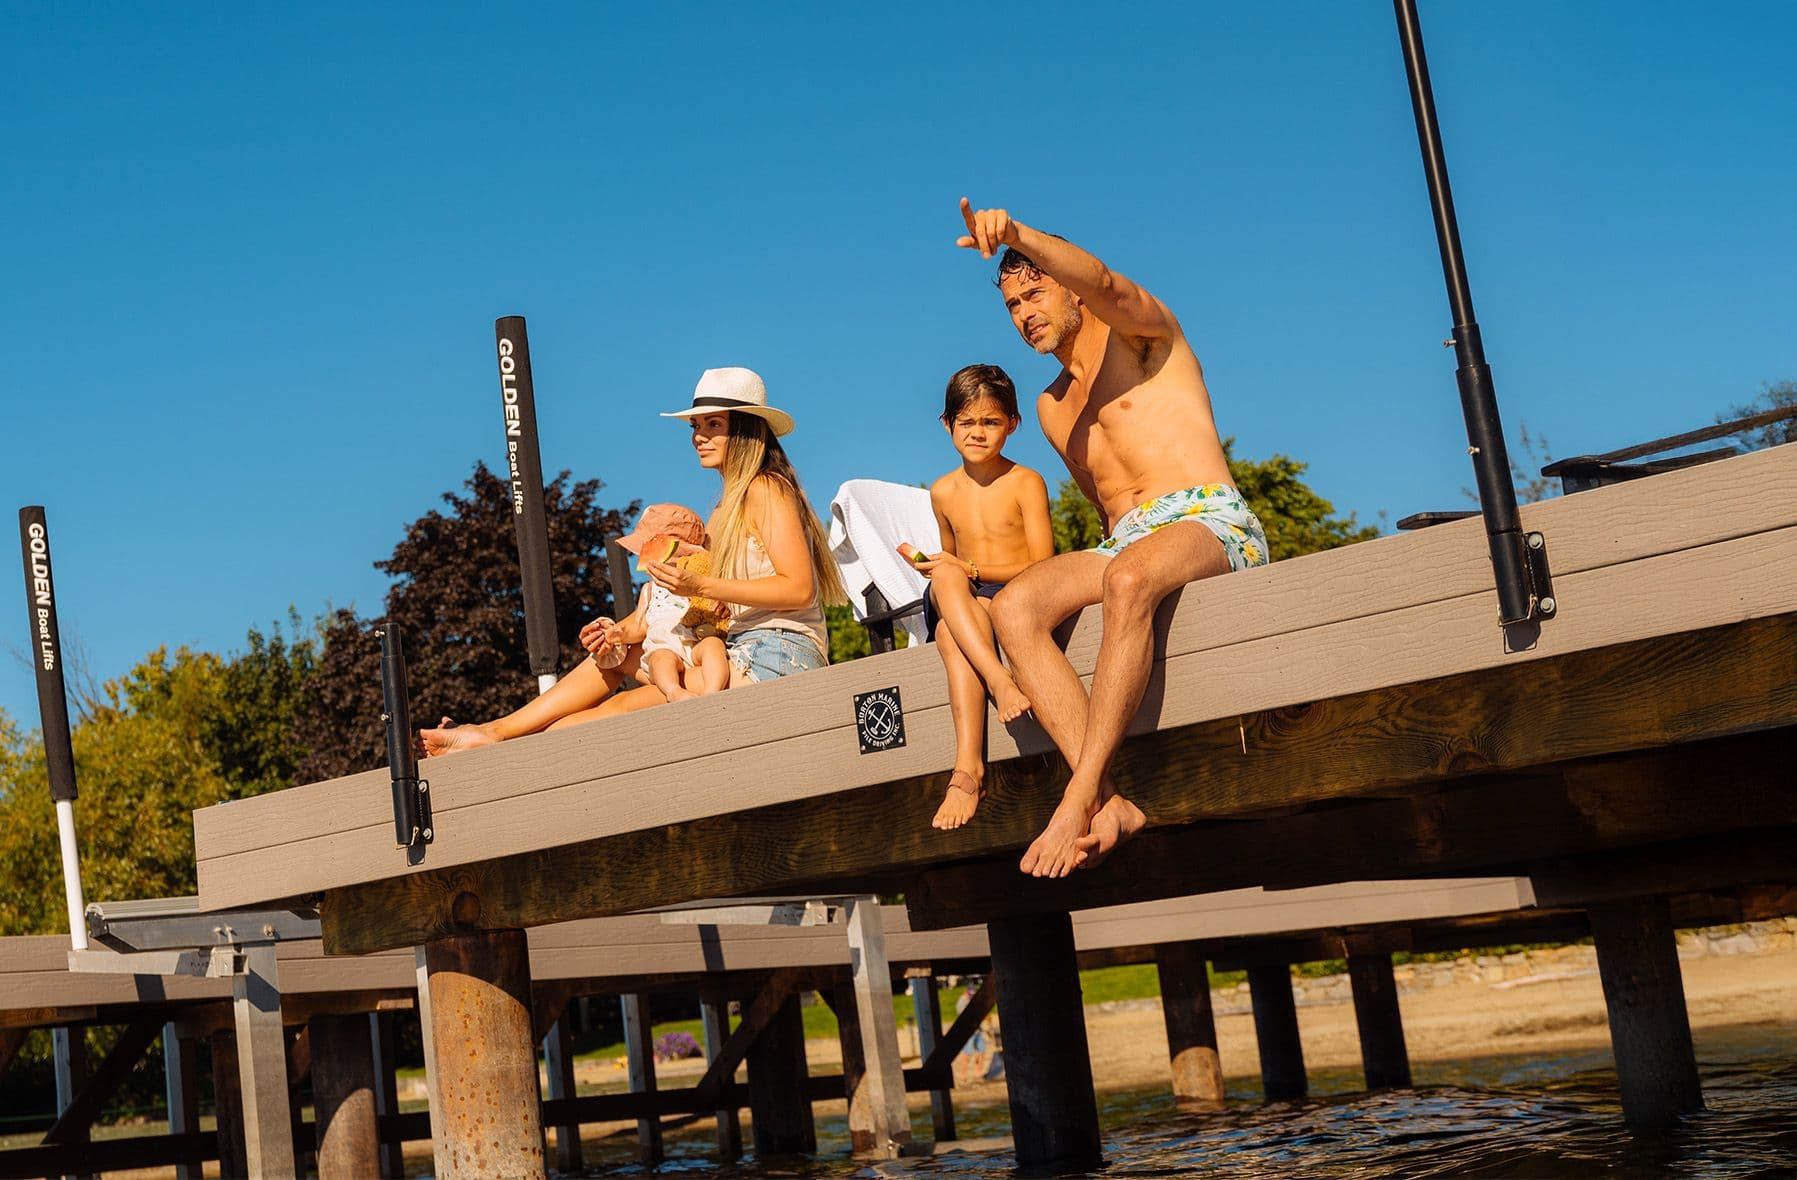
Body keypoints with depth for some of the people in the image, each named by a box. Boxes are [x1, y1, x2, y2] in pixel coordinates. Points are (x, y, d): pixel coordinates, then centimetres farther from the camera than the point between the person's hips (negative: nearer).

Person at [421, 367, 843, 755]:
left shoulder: (766, 489, -7)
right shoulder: (730, 504, 22)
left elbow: (799, 589, -18)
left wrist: (700, 586, -25)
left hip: (777, 654, -10)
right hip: (739, 651, 10)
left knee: (627, 705, -16)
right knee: (618, 653, 6)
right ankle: (494, 730, 0)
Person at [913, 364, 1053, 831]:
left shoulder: (1025, 483, 0)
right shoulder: (943, 492, 15)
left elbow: (1041, 568, -7)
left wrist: (971, 570, -14)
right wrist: (940, 569, 5)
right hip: (961, 603, 4)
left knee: (952, 635, -37)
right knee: (945, 580, -35)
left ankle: (967, 767, -46)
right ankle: (999, 680, -50)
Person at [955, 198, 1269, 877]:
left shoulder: (1137, 332, 10)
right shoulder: (1052, 407, 28)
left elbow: (1105, 285, -15)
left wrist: (1017, 236, -30)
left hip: (1210, 522, -6)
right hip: (1123, 542, 6)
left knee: (1128, 579, -42)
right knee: (1013, 606, -26)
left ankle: (1077, 799, -45)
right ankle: (1109, 804, -40)